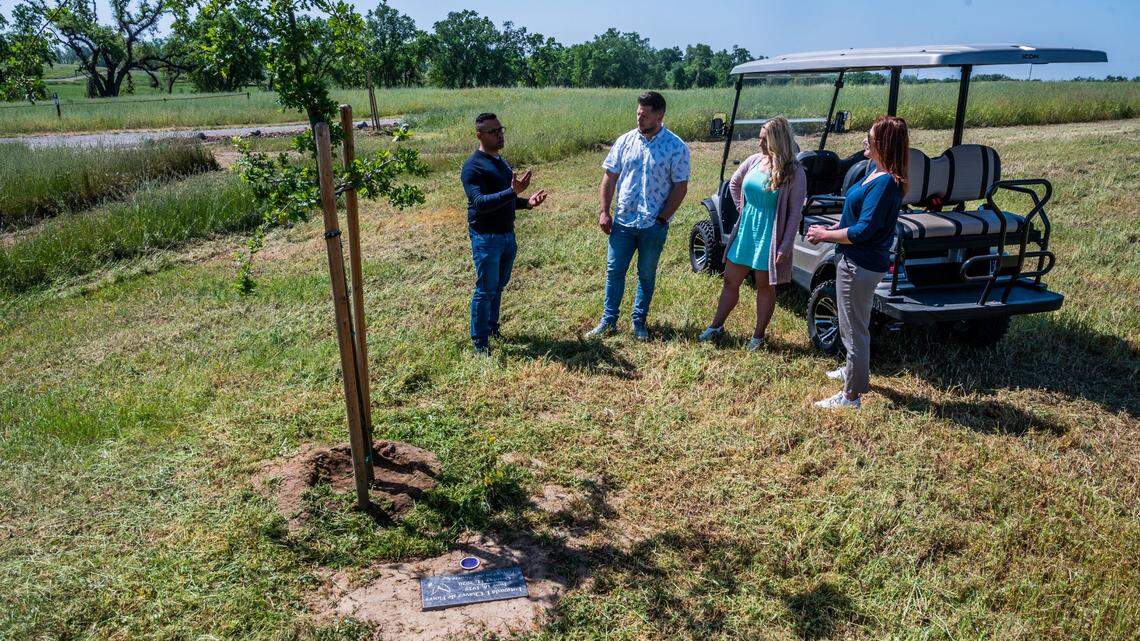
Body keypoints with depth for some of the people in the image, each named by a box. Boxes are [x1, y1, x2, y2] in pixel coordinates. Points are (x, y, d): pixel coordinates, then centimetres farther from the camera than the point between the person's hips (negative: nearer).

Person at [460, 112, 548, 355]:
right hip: (486, 238, -8)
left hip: (507, 235, 8)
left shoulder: (500, 162, 13)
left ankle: (492, 327, 33)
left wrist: (527, 202, 2)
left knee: (499, 286, 17)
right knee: (485, 290, 0)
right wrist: (513, 192, -36)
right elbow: (480, 202, -28)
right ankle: (480, 342, 11)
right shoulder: (473, 167, -16)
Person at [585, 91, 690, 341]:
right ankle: (608, 321, 18)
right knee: (614, 271, 7)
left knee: (646, 274, 11)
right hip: (623, 221, 3)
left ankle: (639, 321, 25)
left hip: (653, 225, -2)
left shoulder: (676, 147, -7)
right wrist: (604, 211, -2)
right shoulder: (625, 141, 1)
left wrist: (662, 218, -11)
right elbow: (610, 177, 5)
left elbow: (680, 187, -7)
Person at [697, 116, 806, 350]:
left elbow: (795, 212, -12)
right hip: (745, 230, 5)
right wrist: (742, 209, 10)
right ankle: (716, 327, 27)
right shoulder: (754, 160, 0)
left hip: (769, 235, -5)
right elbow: (734, 184, 19)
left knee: (765, 285, 9)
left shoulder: (794, 173, -14)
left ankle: (759, 334, 24)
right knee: (730, 280, 13)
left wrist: (786, 245, -15)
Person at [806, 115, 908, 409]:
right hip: (859, 261, 10)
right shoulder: (877, 172, 6)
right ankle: (855, 370, 49)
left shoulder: (885, 183, -25)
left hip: (861, 266, -10)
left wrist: (825, 236, -16)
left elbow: (863, 231, -27)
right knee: (857, 323, 28)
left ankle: (850, 395, 14)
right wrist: (834, 227, 6)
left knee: (853, 328, 2)